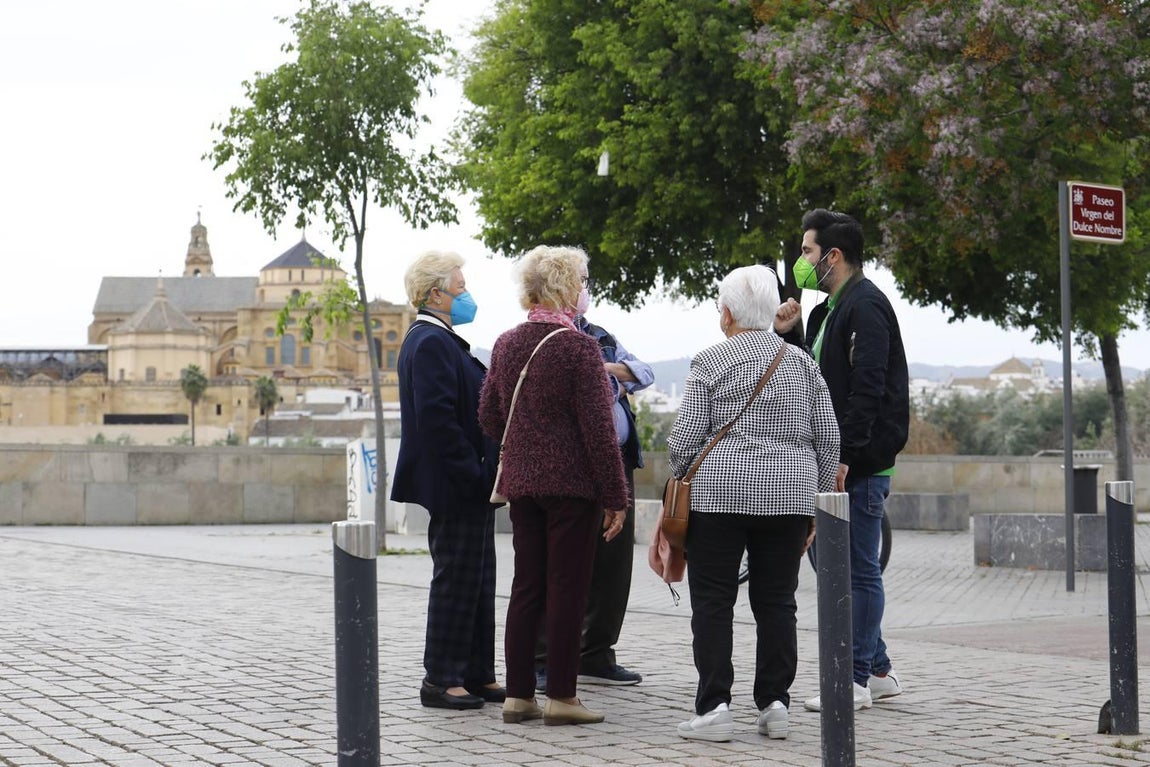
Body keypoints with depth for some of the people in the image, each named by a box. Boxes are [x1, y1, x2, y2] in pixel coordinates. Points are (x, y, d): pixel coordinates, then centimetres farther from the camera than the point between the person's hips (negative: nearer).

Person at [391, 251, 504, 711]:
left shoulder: (438, 340, 17)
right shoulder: (431, 342, -17)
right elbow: (436, 419, -24)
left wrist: (482, 474, 17)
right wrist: (473, 474, -22)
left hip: (467, 488, 11)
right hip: (454, 488, -11)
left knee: (476, 581, 14)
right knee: (456, 581, -4)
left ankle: (477, 675, 21)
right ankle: (440, 681, 3)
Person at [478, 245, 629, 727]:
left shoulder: (506, 344, 6)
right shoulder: (578, 347, -13)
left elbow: (489, 418, 12)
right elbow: (598, 428, -14)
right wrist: (615, 496, -10)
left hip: (521, 482, 6)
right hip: (572, 483, -6)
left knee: (526, 587, 11)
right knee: (567, 587, 0)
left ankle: (518, 695, 13)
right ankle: (560, 697, 3)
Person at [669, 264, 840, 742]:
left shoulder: (712, 362, -2)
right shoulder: (802, 363, 10)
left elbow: (685, 439, -4)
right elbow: (827, 438, 9)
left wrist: (681, 485, 12)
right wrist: (817, 500, 16)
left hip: (719, 494, -3)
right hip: (789, 497, 4)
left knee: (712, 602, 0)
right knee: (776, 603, 8)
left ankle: (713, 708, -4)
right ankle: (774, 704, 7)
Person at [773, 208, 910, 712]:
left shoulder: (865, 306, -12)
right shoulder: (827, 310, 19)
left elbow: (867, 387, -20)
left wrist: (844, 457, -23)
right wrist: (784, 334, 10)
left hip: (862, 463, -10)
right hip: (835, 461, 10)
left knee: (859, 569, -5)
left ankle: (856, 679, -1)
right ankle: (877, 670, 22)